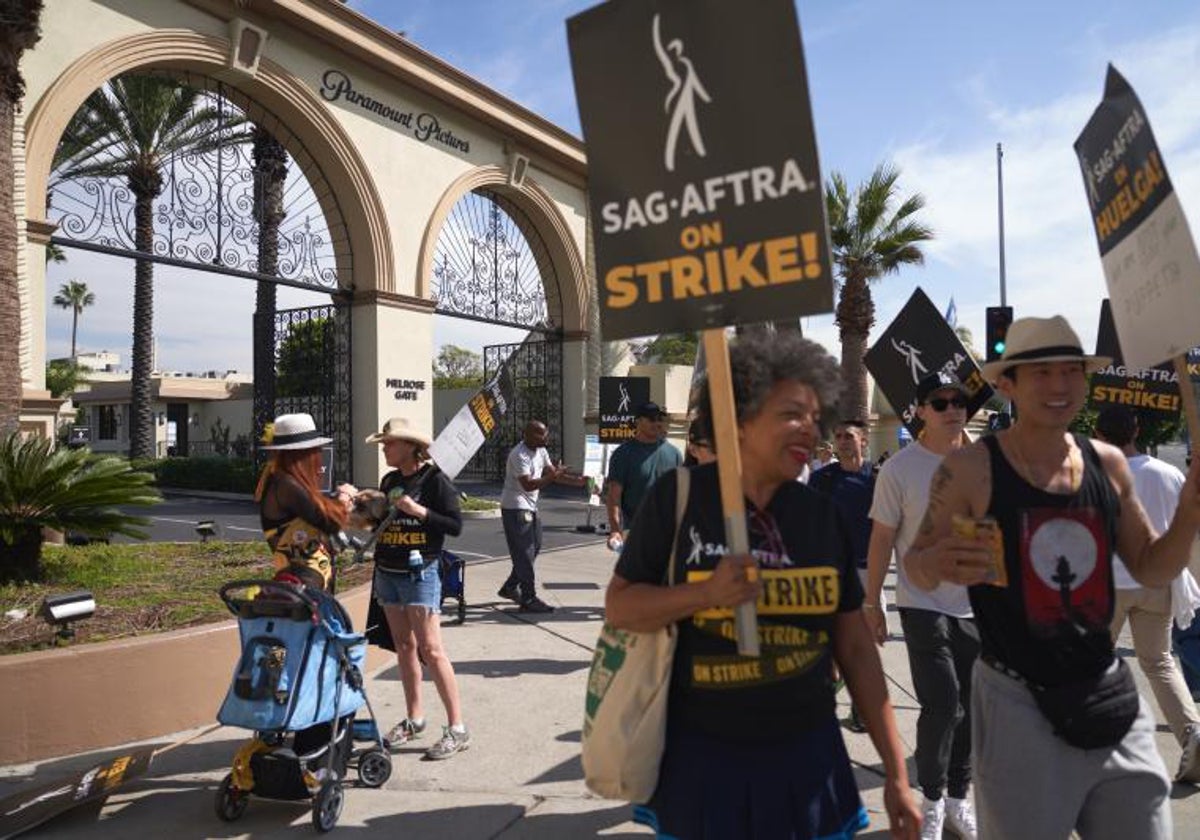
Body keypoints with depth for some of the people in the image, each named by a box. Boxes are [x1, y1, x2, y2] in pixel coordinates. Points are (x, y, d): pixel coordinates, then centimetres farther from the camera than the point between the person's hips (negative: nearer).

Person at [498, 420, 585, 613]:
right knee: (524, 554, -7)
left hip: (531, 507, 10)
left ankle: (510, 588, 29)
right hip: (515, 508, -10)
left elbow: (552, 472, 12)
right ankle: (529, 600, -2)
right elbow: (528, 484, -28)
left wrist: (577, 481, 1)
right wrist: (552, 477, -33)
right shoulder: (519, 455, -21)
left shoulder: (541, 451, 8)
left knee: (534, 548, 15)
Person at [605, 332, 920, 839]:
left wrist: (895, 771, 6)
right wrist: (705, 594, -22)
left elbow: (855, 648, 5)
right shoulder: (679, 498, -10)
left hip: (806, 759, 3)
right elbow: (618, 606, -6)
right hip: (702, 759, -3)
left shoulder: (822, 515, 0)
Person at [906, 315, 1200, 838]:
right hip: (1017, 703, -5)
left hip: (1109, 696, 5)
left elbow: (1151, 569, 11)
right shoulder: (969, 469, -13)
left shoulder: (1108, 463, 1)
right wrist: (934, 564, -28)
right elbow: (918, 570, -5)